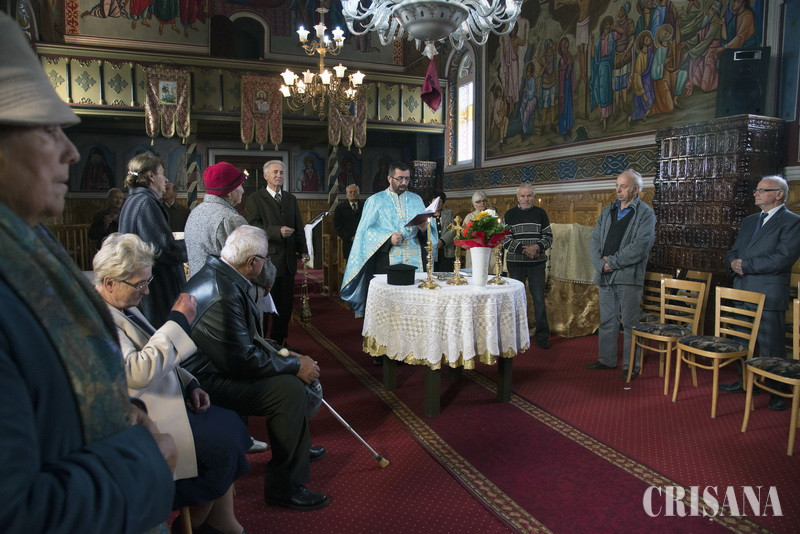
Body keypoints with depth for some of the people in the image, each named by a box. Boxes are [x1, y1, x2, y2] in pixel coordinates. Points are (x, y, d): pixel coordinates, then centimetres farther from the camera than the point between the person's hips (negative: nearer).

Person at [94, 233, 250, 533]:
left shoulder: (122, 305, 10)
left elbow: (159, 357, 18)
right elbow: (139, 371, -30)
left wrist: (189, 385, 5)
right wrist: (178, 321, -24)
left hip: (162, 399, 10)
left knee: (230, 424, 1)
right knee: (220, 441, -14)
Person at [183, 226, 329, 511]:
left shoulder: (217, 272, 2)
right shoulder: (223, 295, -30)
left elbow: (245, 336, 12)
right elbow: (243, 360, -28)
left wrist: (282, 353, 5)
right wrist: (294, 365, -17)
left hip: (219, 362, 11)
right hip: (207, 382, -11)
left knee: (301, 370, 13)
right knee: (290, 388, -22)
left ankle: (296, 444, 32)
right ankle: (283, 486, -8)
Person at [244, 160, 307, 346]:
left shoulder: (291, 199, 15)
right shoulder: (255, 199, -3)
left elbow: (299, 227, 17)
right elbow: (252, 226, -15)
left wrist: (303, 251, 9)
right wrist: (277, 231, -25)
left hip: (288, 260, 6)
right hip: (266, 259, -6)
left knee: (286, 303, 11)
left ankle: (279, 341, 23)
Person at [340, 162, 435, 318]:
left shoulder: (416, 199, 17)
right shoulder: (375, 201, 6)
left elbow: (426, 224, 13)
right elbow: (367, 230, -2)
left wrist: (424, 228, -11)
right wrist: (388, 238, -17)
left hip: (413, 259, 3)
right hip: (386, 260, -3)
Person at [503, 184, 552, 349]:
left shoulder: (540, 213, 7)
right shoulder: (510, 214, 3)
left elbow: (548, 236, 5)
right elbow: (505, 239, -4)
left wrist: (537, 247, -14)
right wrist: (522, 250, -15)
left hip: (537, 262, 0)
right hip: (515, 262, 0)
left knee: (539, 298, 0)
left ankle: (542, 335, 9)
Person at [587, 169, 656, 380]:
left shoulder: (645, 214, -3)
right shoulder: (608, 210, 14)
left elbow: (640, 246, -15)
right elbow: (594, 240, 9)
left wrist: (612, 262, -14)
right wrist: (601, 264, -7)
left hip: (628, 277, -5)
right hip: (605, 276, 6)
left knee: (629, 323, 1)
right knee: (607, 321, 13)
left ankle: (631, 366, 12)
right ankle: (607, 360, 26)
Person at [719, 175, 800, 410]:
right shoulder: (749, 221, 17)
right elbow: (732, 252, 16)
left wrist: (746, 265, -16)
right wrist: (733, 263, -7)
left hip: (769, 295, -7)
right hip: (742, 292, 8)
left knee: (772, 346, 0)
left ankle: (779, 391, 14)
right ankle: (745, 381, 32)